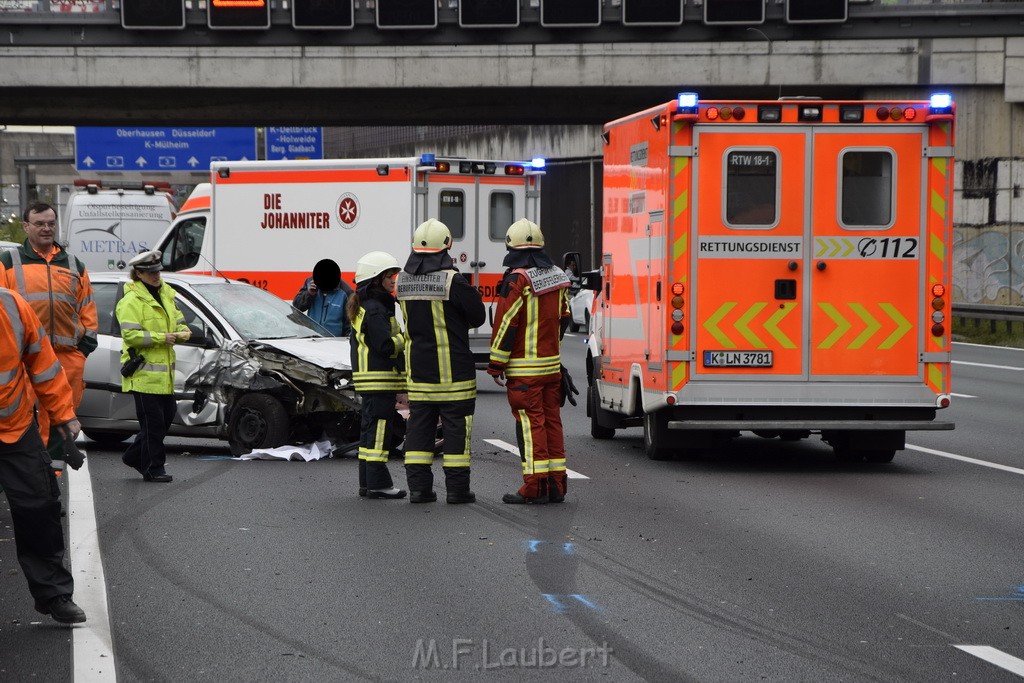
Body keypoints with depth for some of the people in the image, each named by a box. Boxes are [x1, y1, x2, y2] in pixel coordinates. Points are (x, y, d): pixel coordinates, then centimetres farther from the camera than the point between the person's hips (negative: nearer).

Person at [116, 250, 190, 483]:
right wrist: (161, 338, -21)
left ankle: (135, 455, 28)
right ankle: (154, 468, 0)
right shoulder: (132, 301, -11)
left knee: (167, 416, 13)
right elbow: (130, 335, -19)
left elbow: (178, 320, 24)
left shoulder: (165, 295, 16)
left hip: (163, 372, 9)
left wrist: (182, 332, 0)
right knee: (153, 422, -6)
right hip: (143, 372, -9)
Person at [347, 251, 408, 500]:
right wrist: (406, 336, -8)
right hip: (380, 379, -11)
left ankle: (367, 482, 16)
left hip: (366, 379, 11)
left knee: (370, 429, 12)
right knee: (379, 429, -9)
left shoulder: (360, 307, 18)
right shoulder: (375, 309, -15)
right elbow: (386, 346, -21)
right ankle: (378, 483, -9)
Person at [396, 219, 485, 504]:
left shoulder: (404, 281, 4)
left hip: (418, 368, 5)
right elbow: (477, 316, -5)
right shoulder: (453, 281, -15)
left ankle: (418, 486, 8)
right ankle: (457, 488, 2)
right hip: (453, 370, -5)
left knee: (419, 424, 9)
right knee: (456, 426, 1)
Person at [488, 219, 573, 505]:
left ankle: (535, 486, -6)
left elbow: (506, 324, -15)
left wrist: (496, 364, -9)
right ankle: (556, 484, 13)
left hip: (524, 368, -7)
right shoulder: (557, 277, 10)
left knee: (530, 423, -5)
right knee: (551, 420, 10)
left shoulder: (517, 280, -14)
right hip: (552, 363, 7)